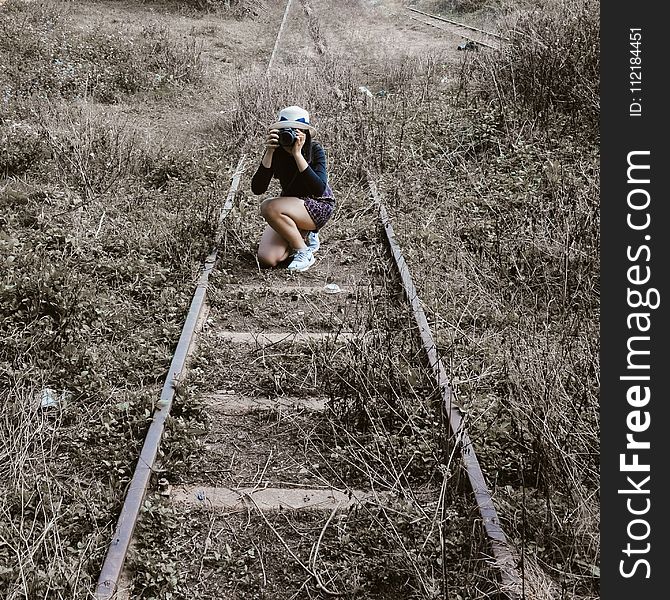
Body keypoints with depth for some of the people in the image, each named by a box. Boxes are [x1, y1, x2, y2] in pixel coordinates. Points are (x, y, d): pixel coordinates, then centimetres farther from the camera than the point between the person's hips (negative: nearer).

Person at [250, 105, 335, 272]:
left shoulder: (315, 150, -20)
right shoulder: (276, 151, -11)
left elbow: (319, 189, -34)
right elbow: (257, 189, -21)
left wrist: (297, 154, -38)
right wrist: (269, 153, -31)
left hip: (318, 205, -4)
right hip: (290, 205, 5)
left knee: (269, 207, -32)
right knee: (267, 260, -14)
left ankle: (304, 253, -13)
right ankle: (304, 235, 13)